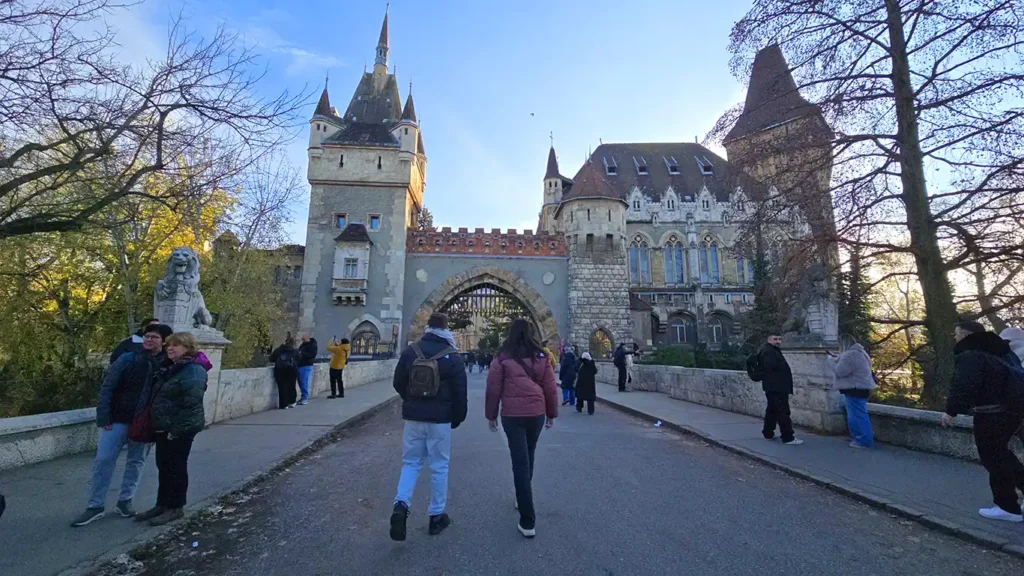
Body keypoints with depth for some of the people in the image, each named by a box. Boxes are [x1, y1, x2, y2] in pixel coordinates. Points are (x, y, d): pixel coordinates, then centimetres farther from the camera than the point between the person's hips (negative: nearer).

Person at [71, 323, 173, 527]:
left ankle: (125, 501, 26)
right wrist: (103, 418, -9)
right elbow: (107, 388, -4)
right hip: (119, 419, 0)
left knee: (136, 462, 11)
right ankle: (95, 506, 17)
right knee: (103, 460, 2)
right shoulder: (127, 359, -6)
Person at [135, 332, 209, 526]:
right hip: (163, 427, 9)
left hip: (180, 429, -9)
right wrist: (156, 423, 14)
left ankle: (176, 507, 17)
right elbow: (157, 396, 20)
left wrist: (177, 430, -23)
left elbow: (191, 404, -24)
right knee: (163, 466, 17)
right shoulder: (169, 367, 11)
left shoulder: (194, 371, -20)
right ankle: (162, 504, 31)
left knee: (176, 467, 3)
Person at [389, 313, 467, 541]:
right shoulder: (453, 357, -9)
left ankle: (401, 505, -4)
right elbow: (460, 392, -7)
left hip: (413, 416, 3)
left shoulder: (410, 352, 0)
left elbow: (398, 383, 8)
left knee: (411, 463, 16)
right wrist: (457, 418, 7)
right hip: (440, 418, -2)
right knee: (439, 467, 9)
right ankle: (436, 516, 19)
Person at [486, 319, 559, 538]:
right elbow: (550, 387, 4)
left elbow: (493, 389, -3)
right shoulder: (541, 357, 2)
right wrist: (552, 413, 15)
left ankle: (528, 521, 3)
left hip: (512, 414, -3)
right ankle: (522, 498, 41)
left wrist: (491, 415, 9)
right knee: (528, 458, 23)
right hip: (537, 413, 3)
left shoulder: (503, 358, -4)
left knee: (520, 463, 2)